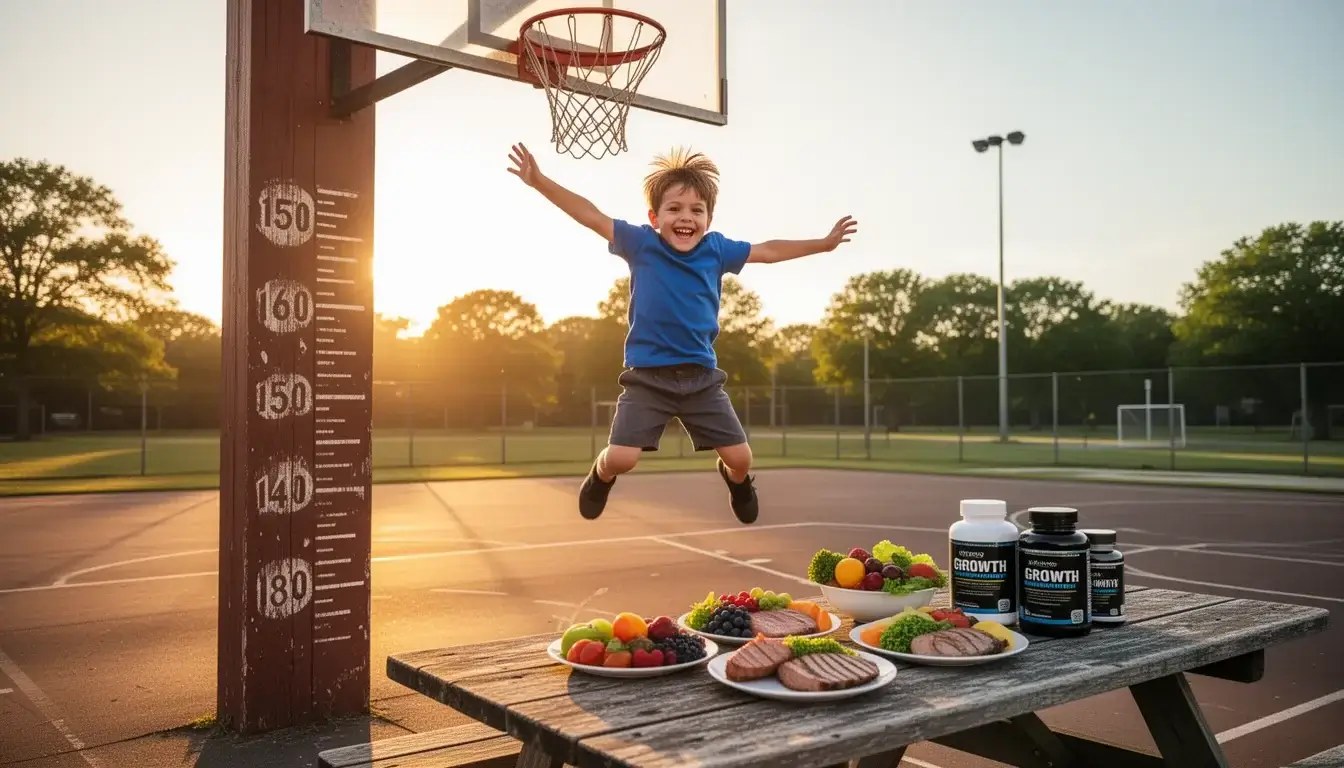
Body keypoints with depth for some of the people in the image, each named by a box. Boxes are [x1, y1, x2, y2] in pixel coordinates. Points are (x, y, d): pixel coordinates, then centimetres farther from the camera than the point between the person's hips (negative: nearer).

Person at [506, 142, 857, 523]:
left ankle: (736, 480, 44)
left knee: (740, 457, 4)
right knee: (620, 457, -13)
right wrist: (538, 181, -14)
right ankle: (601, 476, 27)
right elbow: (591, 216, -7)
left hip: (701, 374, 3)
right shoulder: (641, 243, -7)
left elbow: (767, 250, 15)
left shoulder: (717, 249, 0)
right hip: (648, 374, -2)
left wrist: (823, 244, 21)